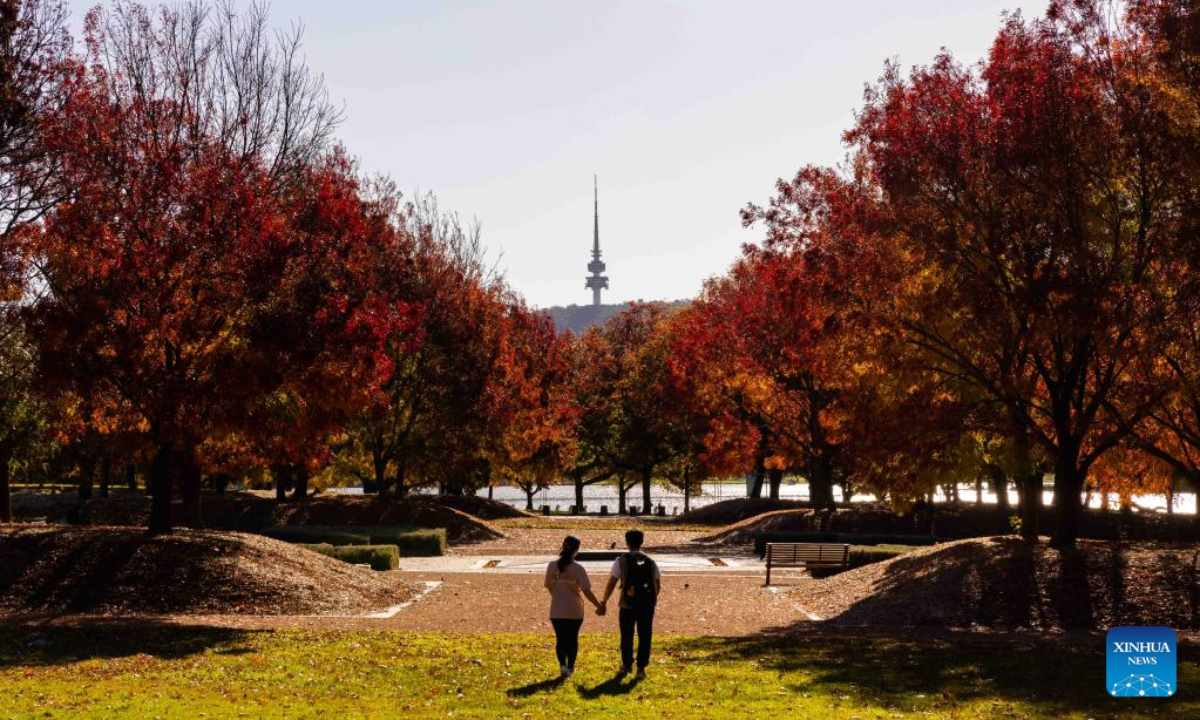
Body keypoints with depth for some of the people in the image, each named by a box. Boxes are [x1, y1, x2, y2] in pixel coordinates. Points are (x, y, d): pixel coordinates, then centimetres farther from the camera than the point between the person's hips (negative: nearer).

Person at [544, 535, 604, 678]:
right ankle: (570, 667, 23)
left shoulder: (552, 566, -4)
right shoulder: (578, 569, -14)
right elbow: (586, 591, -14)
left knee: (560, 639, 10)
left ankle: (562, 665, -8)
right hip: (574, 611, -2)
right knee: (572, 639, 15)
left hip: (556, 611, 2)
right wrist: (599, 606, -4)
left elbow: (549, 587, 8)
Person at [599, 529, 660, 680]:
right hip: (647, 605, 1)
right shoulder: (650, 562, 4)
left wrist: (603, 602, 0)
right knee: (644, 637, 8)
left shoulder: (621, 561, -5)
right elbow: (658, 585, 11)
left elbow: (611, 584, -7)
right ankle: (641, 668, 4)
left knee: (627, 636, 16)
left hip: (627, 605, -1)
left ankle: (627, 665, 29)